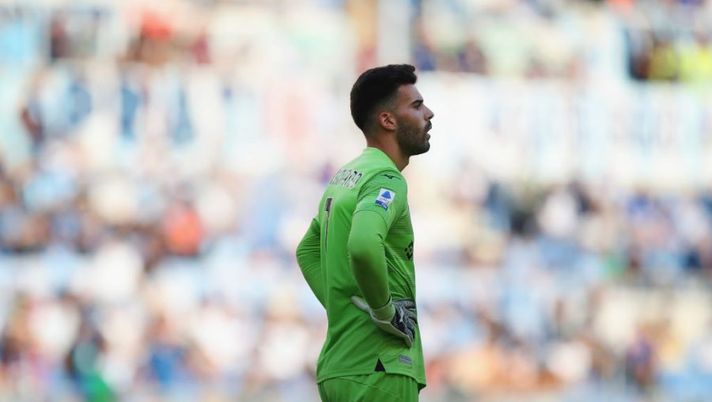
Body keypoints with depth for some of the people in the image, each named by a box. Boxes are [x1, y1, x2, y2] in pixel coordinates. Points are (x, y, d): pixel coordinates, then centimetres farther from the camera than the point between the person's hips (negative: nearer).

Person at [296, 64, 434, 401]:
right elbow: (363, 246, -32)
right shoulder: (386, 180, -12)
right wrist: (386, 312, -18)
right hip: (377, 371, -10)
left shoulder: (344, 177, 18)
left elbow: (307, 250, 30)